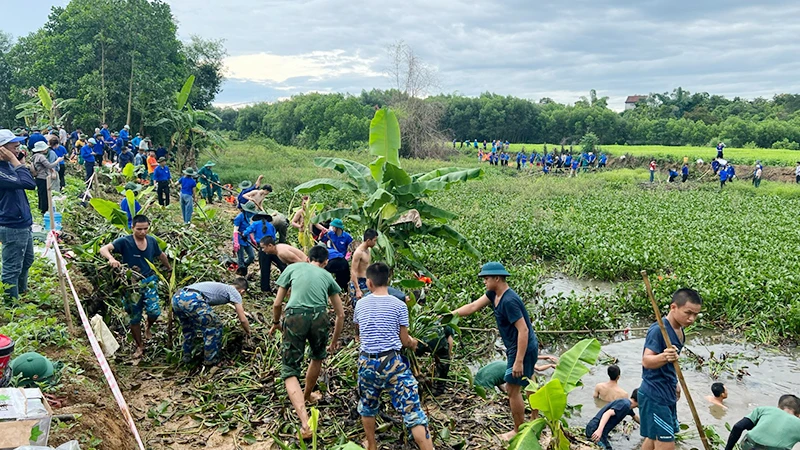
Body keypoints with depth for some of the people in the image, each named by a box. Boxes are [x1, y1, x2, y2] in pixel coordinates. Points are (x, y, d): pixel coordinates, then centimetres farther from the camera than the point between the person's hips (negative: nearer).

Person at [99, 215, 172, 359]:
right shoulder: (124, 242, -15)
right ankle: (139, 346, 28)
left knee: (154, 311, -17)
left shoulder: (152, 241, -2)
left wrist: (169, 268, 33)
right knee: (134, 318, 7)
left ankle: (148, 326, 20)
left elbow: (161, 255, 18)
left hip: (149, 280, 2)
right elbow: (103, 249, -27)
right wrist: (111, 259, -48)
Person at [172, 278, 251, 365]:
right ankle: (210, 360, 18)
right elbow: (243, 319, 14)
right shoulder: (234, 292, 15)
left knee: (188, 328, 33)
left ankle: (187, 358, 41)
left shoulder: (220, 287, 36)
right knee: (215, 327, 10)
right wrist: (248, 332, 34)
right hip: (192, 300, -9)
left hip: (176, 297, 9)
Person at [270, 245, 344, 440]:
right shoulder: (327, 276, 26)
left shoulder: (293, 267, 23)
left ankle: (305, 422, -12)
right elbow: (340, 314, 28)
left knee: (289, 371, 5)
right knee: (318, 356, 32)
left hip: (295, 316, -1)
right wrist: (335, 340, 42)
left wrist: (276, 323, 39)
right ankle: (307, 395, 52)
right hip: (319, 317, 2)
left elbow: (277, 303, 20)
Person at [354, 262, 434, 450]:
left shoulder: (360, 304, 4)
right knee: (413, 411, -4)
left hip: (367, 362, 4)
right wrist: (412, 342, 21)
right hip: (393, 362, -3)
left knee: (367, 406, 25)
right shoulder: (399, 306, -7)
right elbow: (404, 341, -2)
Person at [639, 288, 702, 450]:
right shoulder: (658, 329, -20)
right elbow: (646, 361, -29)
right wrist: (663, 357, -48)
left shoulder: (680, 330, 8)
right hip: (654, 395, -10)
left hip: (668, 394, 10)